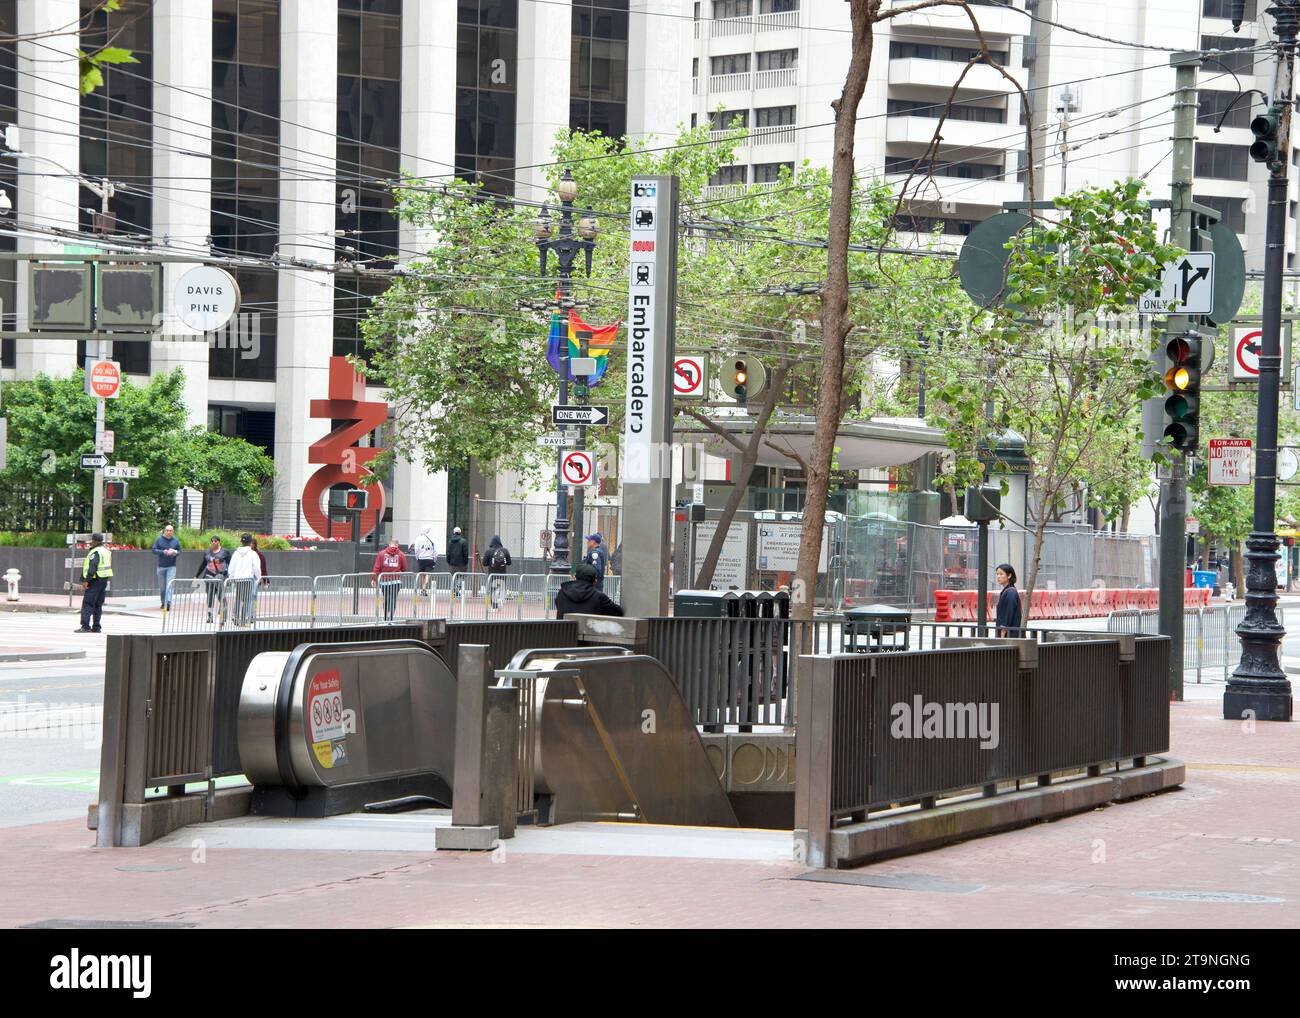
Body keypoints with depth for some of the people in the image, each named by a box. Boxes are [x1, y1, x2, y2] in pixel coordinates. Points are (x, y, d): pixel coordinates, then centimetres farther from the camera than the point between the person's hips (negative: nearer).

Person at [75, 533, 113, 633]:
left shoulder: (95, 553, -14)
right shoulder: (107, 551, 15)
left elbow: (92, 568, -23)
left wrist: (86, 580, -20)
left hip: (95, 580, -9)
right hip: (104, 580, 9)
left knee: (87, 603, -8)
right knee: (98, 605, 13)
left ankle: (85, 626, -13)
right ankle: (96, 627, 13)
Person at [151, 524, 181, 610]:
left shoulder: (175, 541, 4)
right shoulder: (159, 540, 1)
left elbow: (179, 551, 10)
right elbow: (154, 550, -1)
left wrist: (175, 552, -13)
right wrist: (163, 552, -17)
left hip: (171, 566, -1)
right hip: (161, 566, 1)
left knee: (169, 585, -13)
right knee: (162, 586, 8)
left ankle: (168, 603, -20)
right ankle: (163, 603, 22)